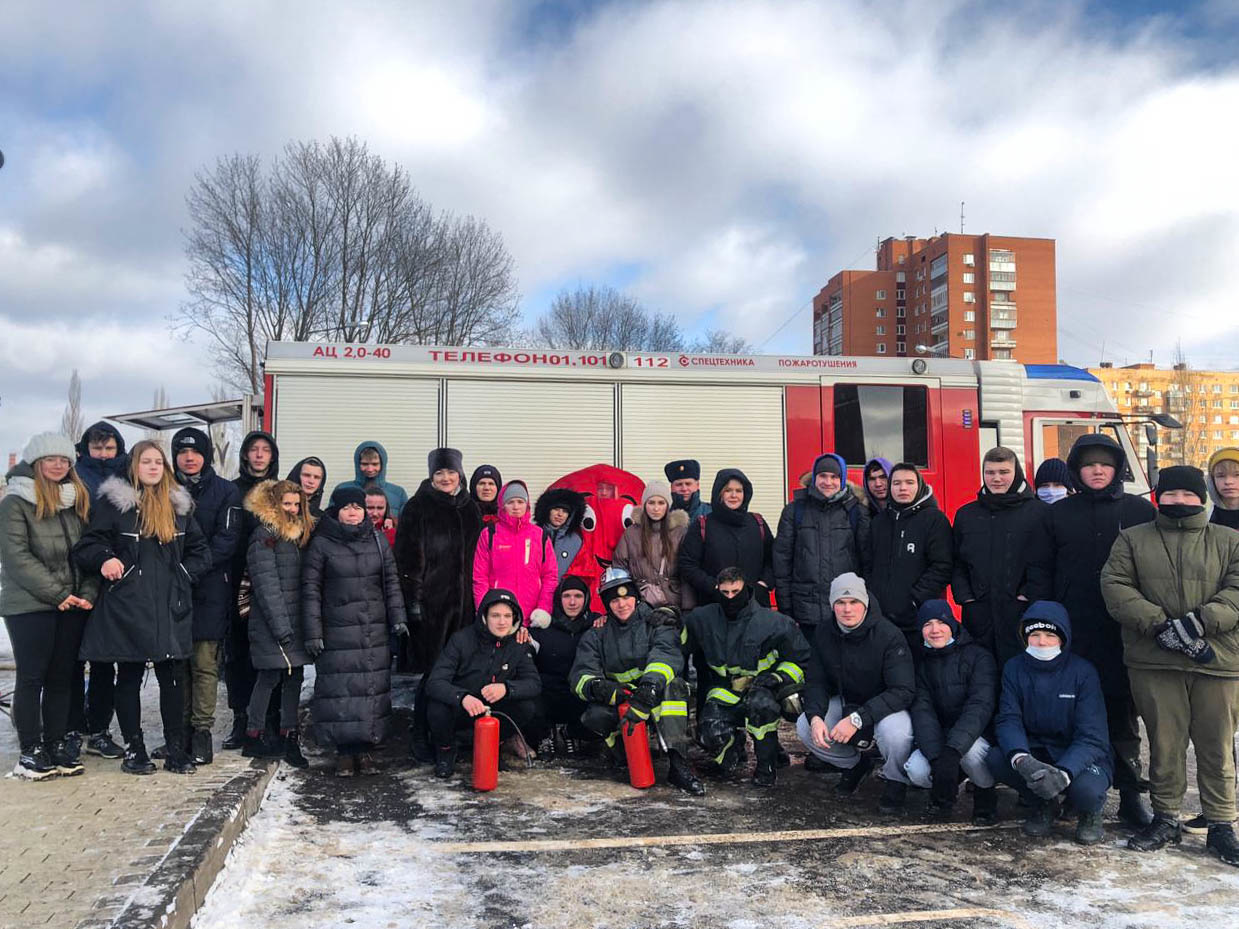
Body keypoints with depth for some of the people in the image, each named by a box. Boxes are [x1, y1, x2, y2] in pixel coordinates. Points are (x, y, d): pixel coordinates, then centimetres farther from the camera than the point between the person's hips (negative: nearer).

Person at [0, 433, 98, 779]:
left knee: (62, 678, 8)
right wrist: (56, 594, -14)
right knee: (32, 677, 1)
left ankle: (55, 743, 17)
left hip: (73, 605, 5)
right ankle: (29, 750, 9)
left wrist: (88, 592, -2)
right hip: (29, 605, -5)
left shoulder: (78, 501, 13)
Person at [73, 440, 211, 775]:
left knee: (173, 677, 3)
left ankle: (176, 749, 12)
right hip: (128, 606, -3)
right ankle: (133, 749, 18)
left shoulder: (178, 505, 12)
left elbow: (201, 551, 18)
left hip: (171, 607, 3)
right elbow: (86, 546, 1)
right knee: (129, 676, 6)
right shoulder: (113, 502, 1)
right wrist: (104, 559, -18)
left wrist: (184, 574, 3)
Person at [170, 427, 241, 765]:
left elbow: (226, 540, -6)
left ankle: (201, 731, 3)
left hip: (210, 589, -3)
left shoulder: (226, 491, 3)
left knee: (204, 663, -3)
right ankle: (180, 728, 16)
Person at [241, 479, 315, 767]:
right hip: (272, 621, -7)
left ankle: (289, 735, 11)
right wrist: (280, 626, -16)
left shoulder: (301, 533, 15)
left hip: (296, 618, 7)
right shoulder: (264, 536, -8)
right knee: (270, 676, -2)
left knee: (294, 676, 6)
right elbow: (266, 585, -13)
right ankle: (254, 736, 10)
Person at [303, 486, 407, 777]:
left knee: (373, 688, 3)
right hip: (337, 632, -3)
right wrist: (313, 633, -6)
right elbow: (310, 589, -1)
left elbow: (391, 582, 13)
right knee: (340, 690, -3)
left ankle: (365, 748, 13)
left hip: (375, 632, 3)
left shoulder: (378, 541, 10)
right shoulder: (321, 544, 0)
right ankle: (344, 751, 9)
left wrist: (397, 619, 4)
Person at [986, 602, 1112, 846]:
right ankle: (1043, 806, 4)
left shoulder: (1082, 672, -14)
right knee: (995, 759, -26)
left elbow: (1091, 737, -19)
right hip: (1036, 754, 3)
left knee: (1085, 789, -35)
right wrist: (1021, 759, -36)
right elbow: (1008, 720, -14)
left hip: (1081, 757, -3)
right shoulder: (1014, 668, -4)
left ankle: (1089, 814, 5)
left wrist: (1063, 773, -38)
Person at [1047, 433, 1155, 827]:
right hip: (1076, 632, 1)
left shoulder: (1139, 510, 5)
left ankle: (1130, 795, 15)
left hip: (1126, 632, -1)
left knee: (1123, 713, 5)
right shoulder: (1059, 514, 8)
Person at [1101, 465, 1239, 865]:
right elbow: (1115, 585, -2)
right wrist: (1160, 626, -14)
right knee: (1164, 742, 7)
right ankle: (1166, 818, 20)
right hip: (1154, 661, 0)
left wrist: (1201, 621, -18)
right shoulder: (1132, 539, 10)